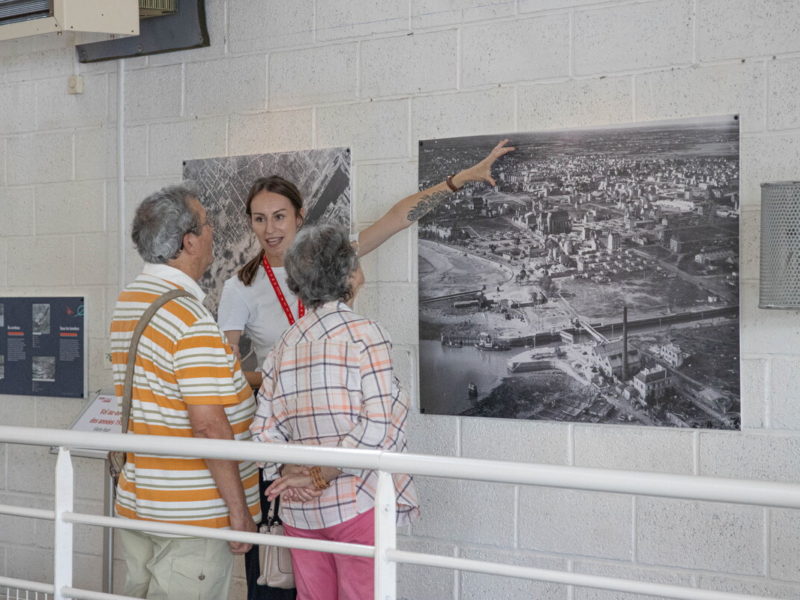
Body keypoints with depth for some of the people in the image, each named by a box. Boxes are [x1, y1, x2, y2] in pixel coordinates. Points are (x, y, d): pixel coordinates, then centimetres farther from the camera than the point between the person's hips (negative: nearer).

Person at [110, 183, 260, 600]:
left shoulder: (127, 302, 10)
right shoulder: (191, 317, -19)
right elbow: (209, 423, -23)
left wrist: (244, 383, 22)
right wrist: (238, 508, -16)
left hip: (133, 503, 9)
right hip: (192, 516, -9)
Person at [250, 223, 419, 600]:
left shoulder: (285, 344, 8)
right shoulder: (362, 333, -8)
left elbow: (264, 430, 4)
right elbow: (378, 425, -17)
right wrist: (321, 476, -13)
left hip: (298, 508, 6)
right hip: (357, 503, -6)